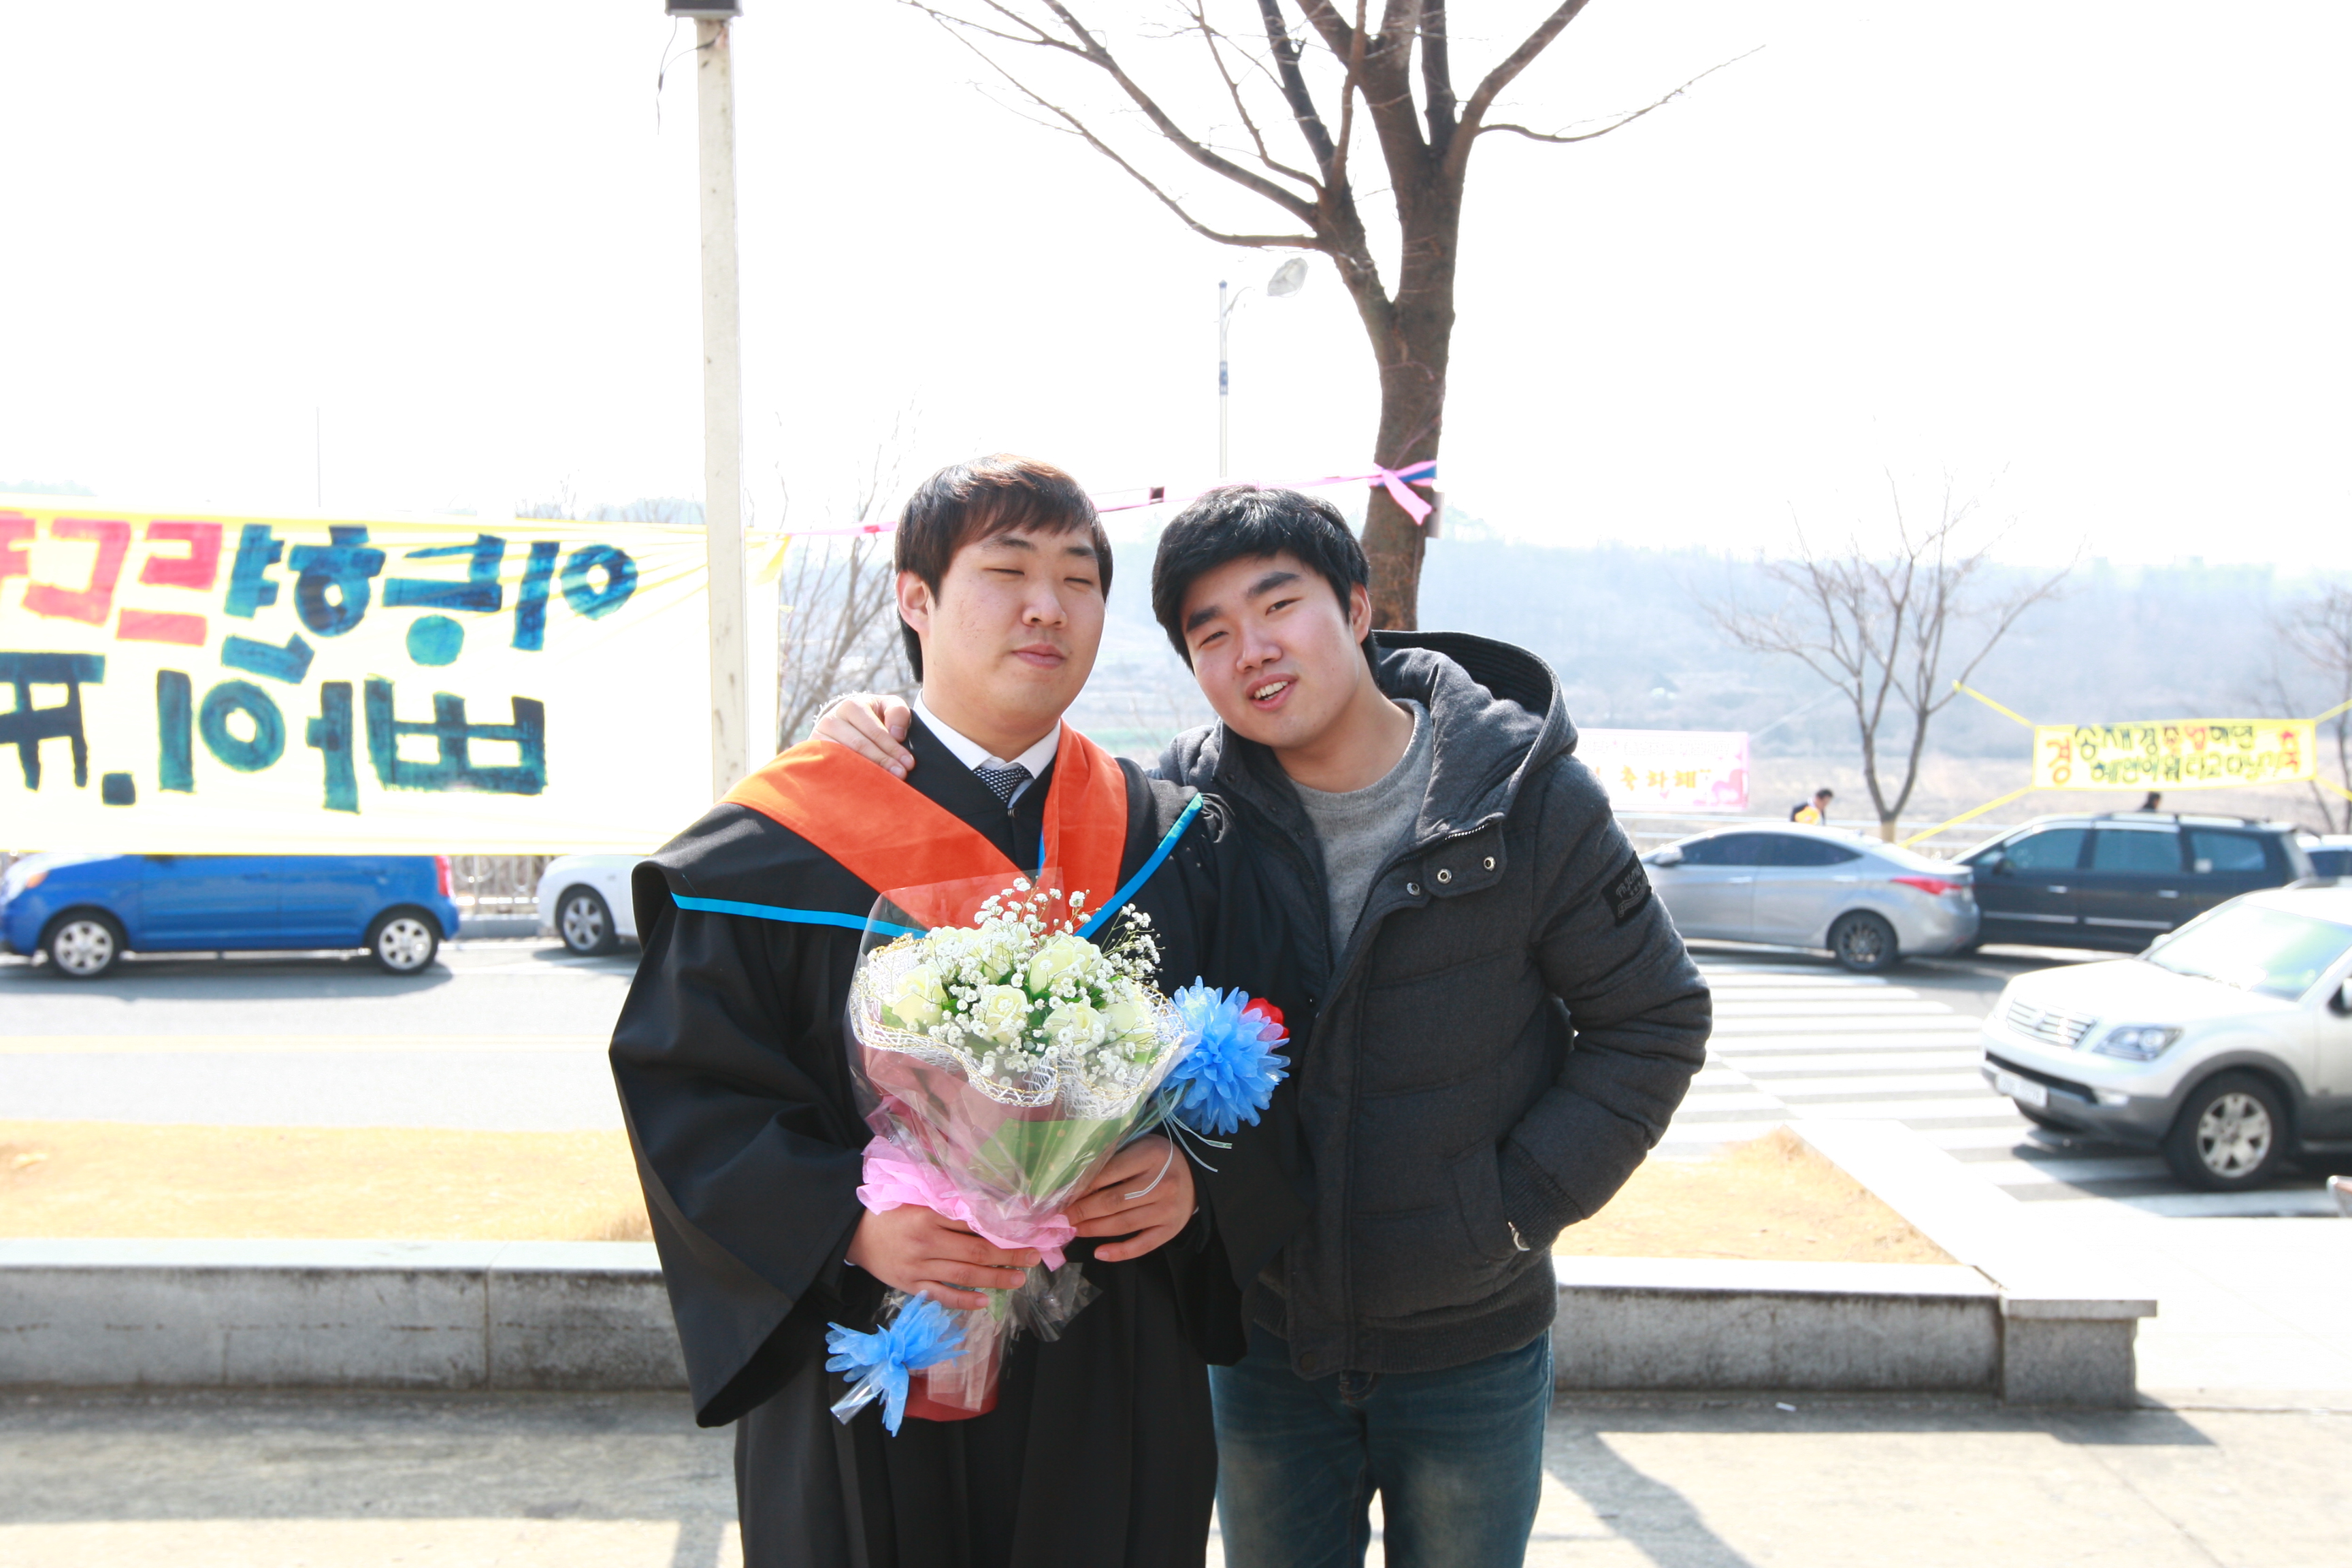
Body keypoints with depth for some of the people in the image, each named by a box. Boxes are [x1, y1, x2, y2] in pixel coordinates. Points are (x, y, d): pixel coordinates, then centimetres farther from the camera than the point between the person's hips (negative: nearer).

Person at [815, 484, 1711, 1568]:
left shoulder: (1529, 797, -12)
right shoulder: (1193, 800, -8)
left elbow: (1654, 1021, -5)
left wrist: (1521, 1202, -12)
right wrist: (899, 754, -20)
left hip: (1469, 1350, -1)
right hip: (1266, 1337, 2)